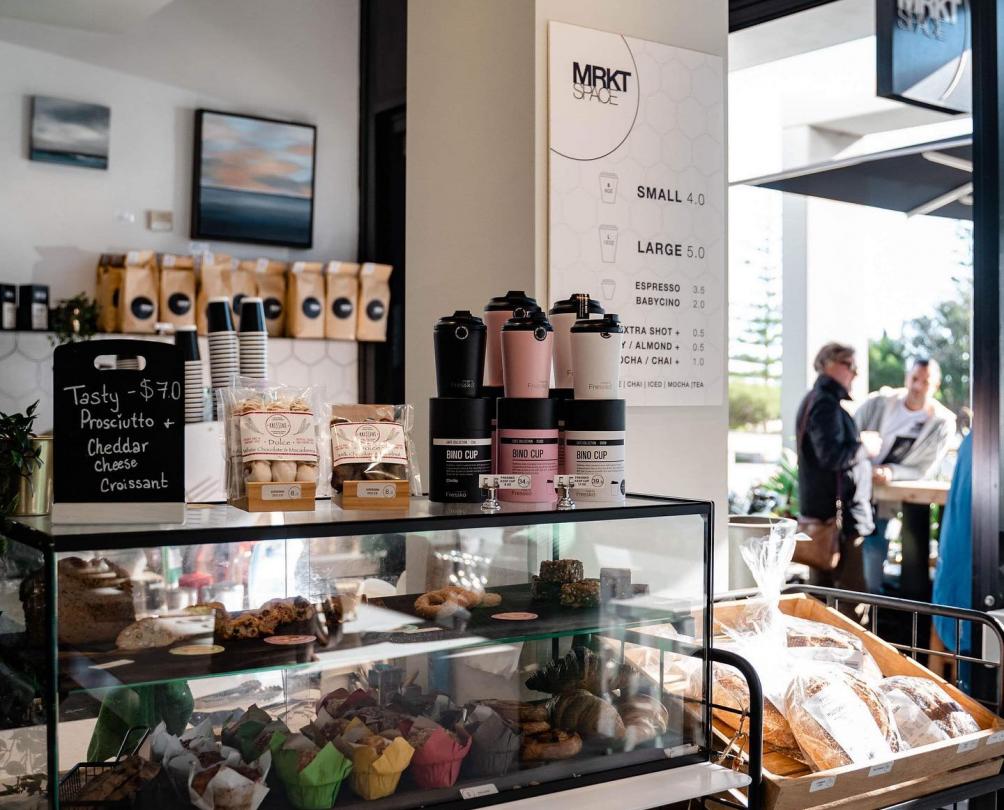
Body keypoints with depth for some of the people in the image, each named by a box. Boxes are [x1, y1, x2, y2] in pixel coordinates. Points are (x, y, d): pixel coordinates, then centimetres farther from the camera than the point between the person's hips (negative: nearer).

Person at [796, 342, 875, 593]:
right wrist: (865, 447, -10)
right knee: (851, 590, -9)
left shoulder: (815, 400, 18)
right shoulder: (826, 403, -14)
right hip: (838, 508, -11)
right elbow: (831, 456, -24)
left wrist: (869, 469, 18)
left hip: (820, 506, 11)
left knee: (822, 584, 14)